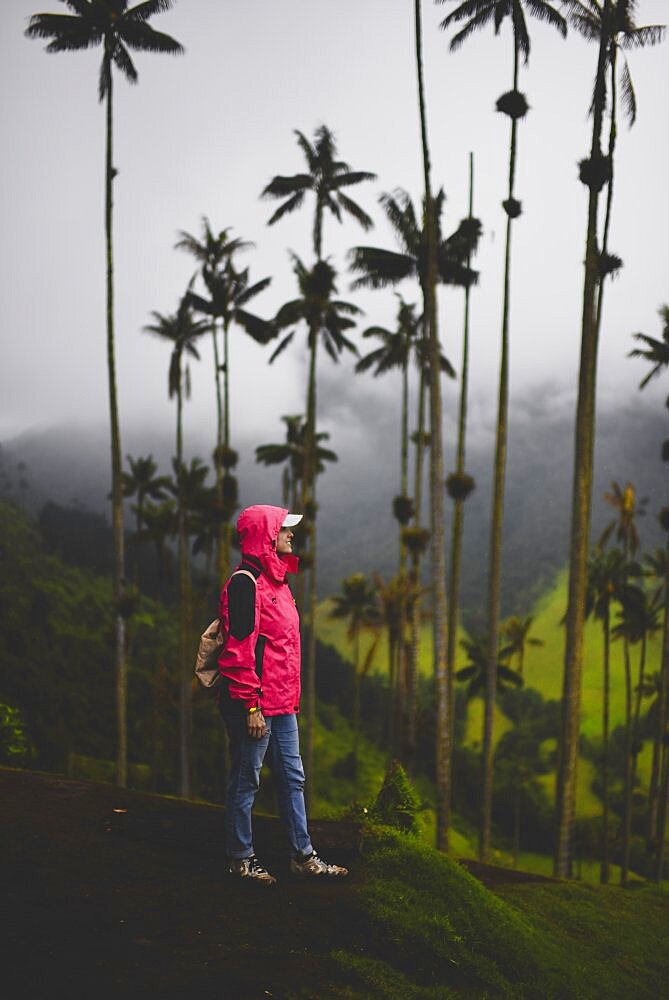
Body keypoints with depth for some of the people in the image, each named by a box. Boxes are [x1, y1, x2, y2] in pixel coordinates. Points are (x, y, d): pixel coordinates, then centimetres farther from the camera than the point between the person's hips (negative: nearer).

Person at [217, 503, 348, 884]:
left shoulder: (276, 580, 14)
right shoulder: (245, 582, -15)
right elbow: (239, 650, -19)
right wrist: (251, 706, -20)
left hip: (282, 702, 10)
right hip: (255, 705, -10)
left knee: (293, 777, 13)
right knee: (246, 781, 4)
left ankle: (303, 856, 21)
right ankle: (241, 858, 16)